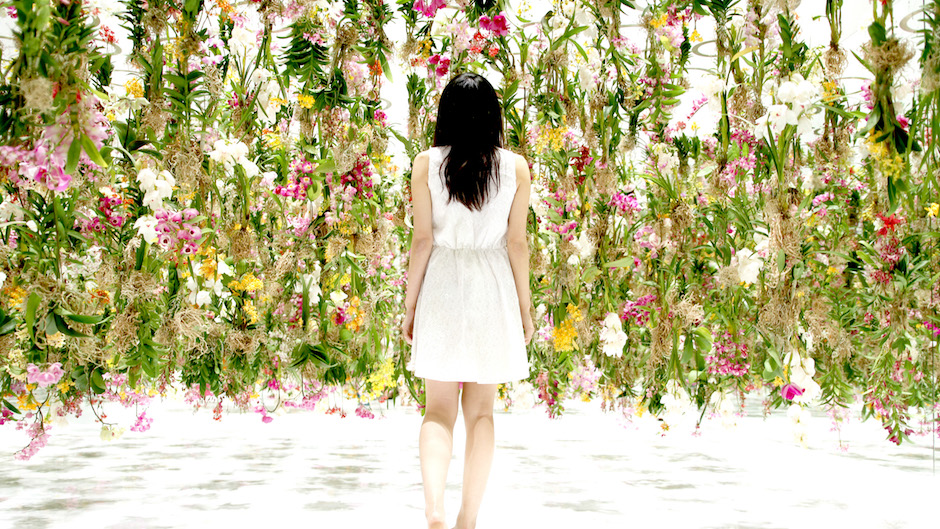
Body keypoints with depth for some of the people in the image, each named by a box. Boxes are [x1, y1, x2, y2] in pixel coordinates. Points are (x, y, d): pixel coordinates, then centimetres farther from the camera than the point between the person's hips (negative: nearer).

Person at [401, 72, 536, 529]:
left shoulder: (426, 163, -3)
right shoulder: (515, 167, 0)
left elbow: (422, 239, -4)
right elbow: (517, 242, 0)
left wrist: (410, 305, 3)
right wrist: (525, 306, 9)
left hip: (441, 286, -1)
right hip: (493, 288, 1)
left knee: (439, 410, 5)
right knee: (481, 410, 11)